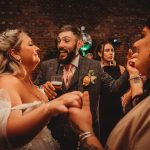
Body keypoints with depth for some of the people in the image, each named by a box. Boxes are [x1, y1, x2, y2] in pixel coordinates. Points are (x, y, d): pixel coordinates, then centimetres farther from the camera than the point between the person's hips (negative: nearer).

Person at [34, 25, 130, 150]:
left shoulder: (94, 66, -3)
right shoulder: (47, 66, 1)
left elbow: (114, 87, -6)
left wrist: (129, 71, -21)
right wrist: (42, 89, -18)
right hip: (53, 134, 2)